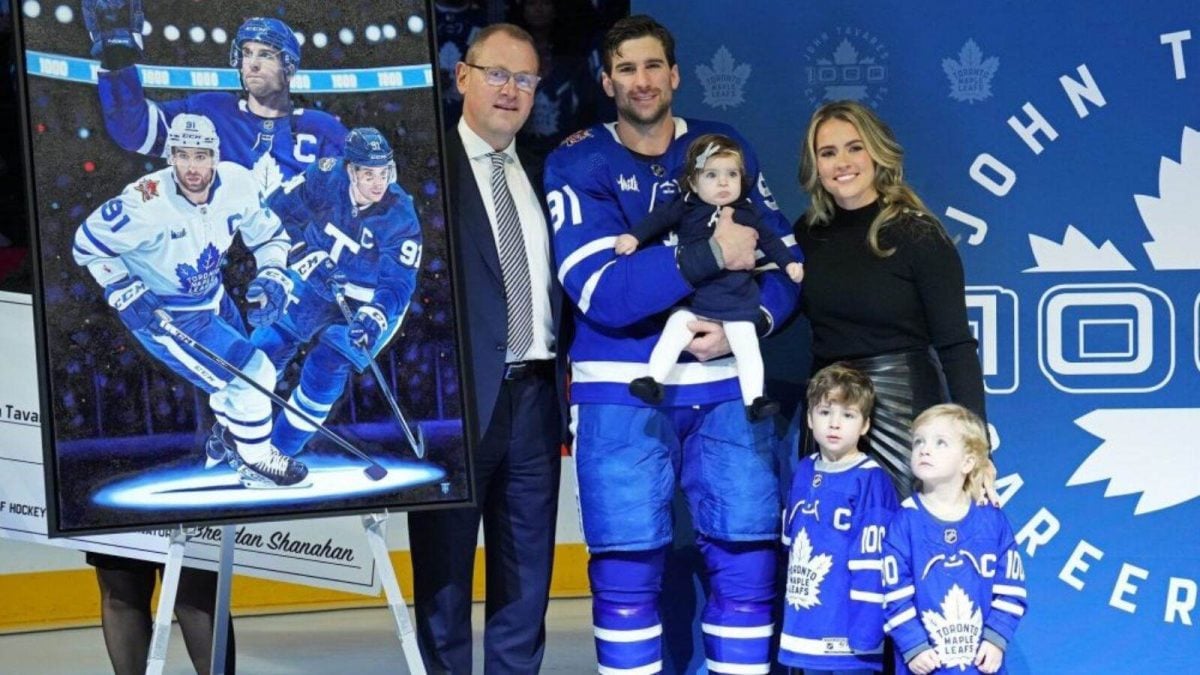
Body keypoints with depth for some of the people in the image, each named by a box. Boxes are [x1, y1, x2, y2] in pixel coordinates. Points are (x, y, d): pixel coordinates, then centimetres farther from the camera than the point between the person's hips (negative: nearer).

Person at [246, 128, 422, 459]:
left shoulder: (400, 217, -28)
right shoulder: (328, 176, -23)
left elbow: (399, 283, -26)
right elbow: (280, 206, -9)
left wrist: (374, 317, -42)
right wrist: (306, 255, -16)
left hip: (371, 303, -3)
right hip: (316, 281, 3)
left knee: (326, 368, -16)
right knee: (269, 342, 2)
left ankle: (279, 450, 3)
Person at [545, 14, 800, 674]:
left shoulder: (728, 149, 7)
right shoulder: (577, 164, -1)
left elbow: (782, 262, 5)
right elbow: (600, 292, -14)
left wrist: (746, 325, -14)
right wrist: (709, 256, -21)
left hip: (725, 386, 2)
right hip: (622, 392, -2)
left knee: (746, 561, 1)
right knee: (627, 570, 2)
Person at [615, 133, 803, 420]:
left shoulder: (746, 214, 8)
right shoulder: (685, 208, 3)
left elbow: (769, 240, 18)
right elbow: (658, 219, 4)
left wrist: (788, 262, 12)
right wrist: (634, 236, -8)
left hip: (736, 300, 1)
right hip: (692, 299, -1)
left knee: (746, 346, -8)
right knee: (673, 334, -16)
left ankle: (754, 400, -8)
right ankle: (653, 381, -16)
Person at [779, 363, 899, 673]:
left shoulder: (870, 480, -12)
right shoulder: (803, 473, 11)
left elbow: (872, 560, -16)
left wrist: (866, 627, -19)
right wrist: (787, 613, 18)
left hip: (848, 630, -7)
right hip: (808, 630, 7)